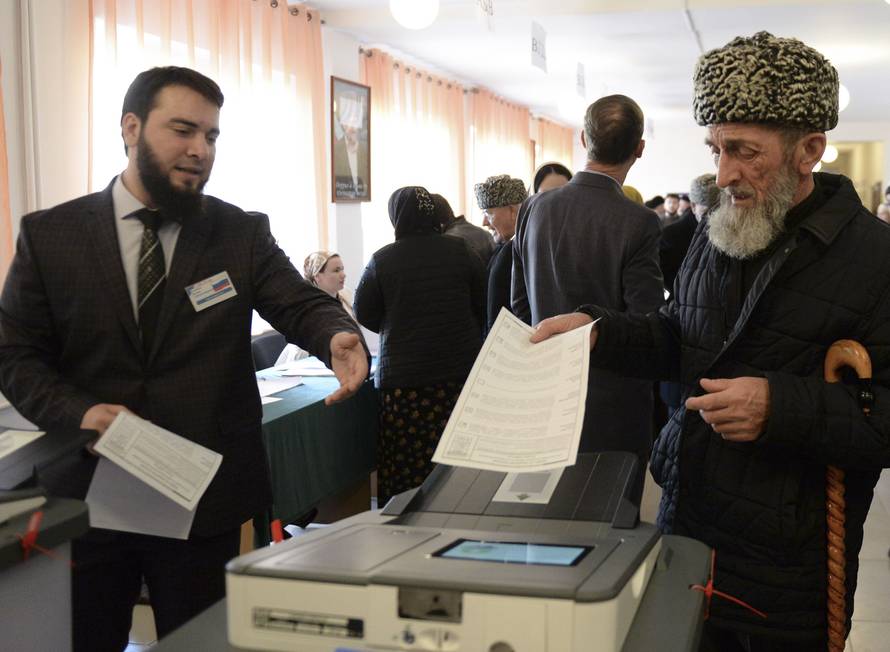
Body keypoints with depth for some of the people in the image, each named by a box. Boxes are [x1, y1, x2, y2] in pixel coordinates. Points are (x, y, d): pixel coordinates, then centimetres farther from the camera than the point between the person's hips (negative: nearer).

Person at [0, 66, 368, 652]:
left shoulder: (243, 233, 1)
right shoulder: (50, 234, 1)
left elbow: (301, 305, -9)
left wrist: (339, 337, -33)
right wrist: (79, 412, -17)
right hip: (86, 493, 0)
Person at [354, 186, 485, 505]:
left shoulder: (382, 259, -4)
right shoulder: (460, 251, 1)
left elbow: (365, 315, 6)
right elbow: (483, 306, 10)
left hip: (403, 378, -2)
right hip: (460, 371, 2)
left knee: (407, 469, 0)